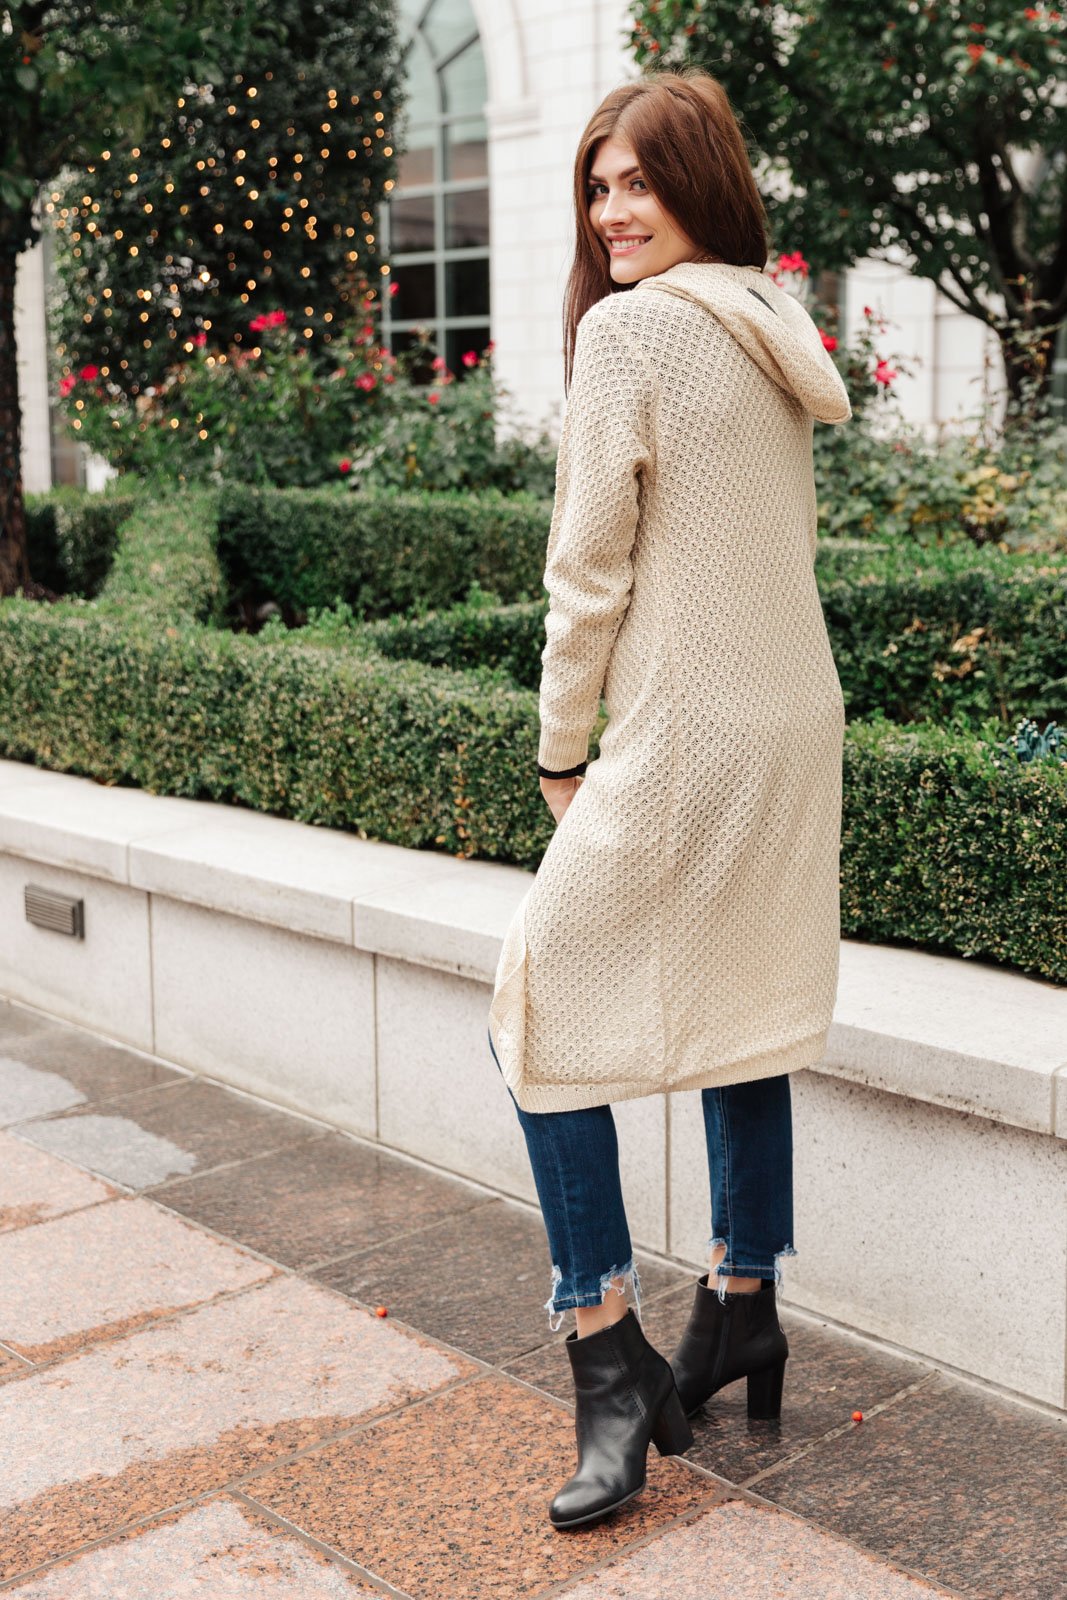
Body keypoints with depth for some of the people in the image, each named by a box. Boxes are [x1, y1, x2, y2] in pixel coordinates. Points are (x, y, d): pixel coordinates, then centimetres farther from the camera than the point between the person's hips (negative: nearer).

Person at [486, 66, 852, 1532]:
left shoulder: (632, 324, -12)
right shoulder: (777, 326, 13)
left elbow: (589, 565, -12)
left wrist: (561, 750, -2)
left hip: (684, 736, -8)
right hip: (796, 718, 9)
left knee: (548, 1014, 0)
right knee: (744, 1009, 16)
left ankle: (612, 1361, 2)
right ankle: (742, 1312, 28)